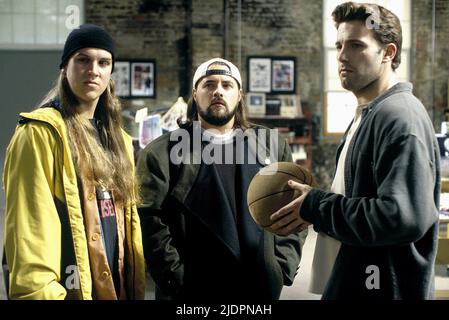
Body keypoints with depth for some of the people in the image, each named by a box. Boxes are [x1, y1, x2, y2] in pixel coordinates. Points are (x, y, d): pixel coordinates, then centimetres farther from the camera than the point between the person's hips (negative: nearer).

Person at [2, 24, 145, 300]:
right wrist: (39, 291, -22)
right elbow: (30, 224, -16)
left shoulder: (117, 138, 13)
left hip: (116, 285, 7)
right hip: (72, 287, -7)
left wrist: (136, 282, 10)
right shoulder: (40, 132, -10)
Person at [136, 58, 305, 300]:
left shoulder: (273, 147, 9)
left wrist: (282, 269, -2)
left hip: (260, 288, 3)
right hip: (191, 290, -3)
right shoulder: (162, 152, -1)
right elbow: (151, 219, -8)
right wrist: (177, 279, -13)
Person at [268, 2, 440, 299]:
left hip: (384, 288, -10)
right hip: (354, 283, 10)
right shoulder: (367, 115, 12)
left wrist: (315, 206, -20)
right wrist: (313, 203, 2)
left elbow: (405, 217, -30)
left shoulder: (400, 117, -20)